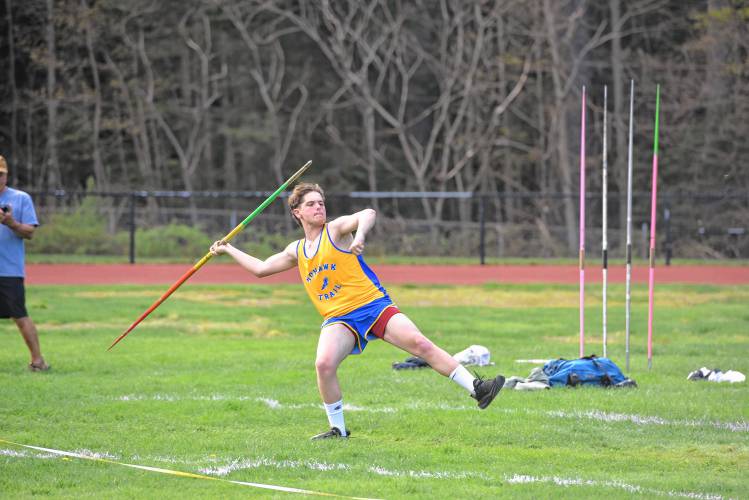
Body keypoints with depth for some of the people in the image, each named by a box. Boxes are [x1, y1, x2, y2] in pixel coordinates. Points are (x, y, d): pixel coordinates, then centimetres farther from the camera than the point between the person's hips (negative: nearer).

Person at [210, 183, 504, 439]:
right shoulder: (297, 251, 16)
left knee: (420, 343, -20)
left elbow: (367, 214, -21)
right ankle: (337, 429, -7)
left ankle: (476, 389, -19)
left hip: (373, 304, -3)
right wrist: (228, 250, 31)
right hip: (338, 318, 3)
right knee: (324, 364, -24)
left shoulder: (336, 230, 0)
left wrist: (359, 235, -42)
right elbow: (261, 269, 30)